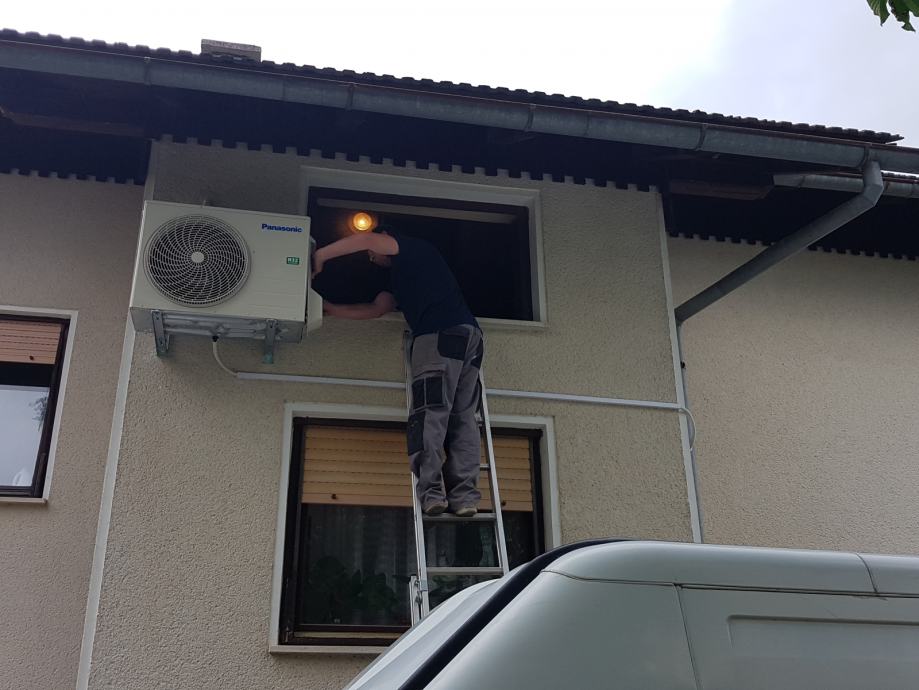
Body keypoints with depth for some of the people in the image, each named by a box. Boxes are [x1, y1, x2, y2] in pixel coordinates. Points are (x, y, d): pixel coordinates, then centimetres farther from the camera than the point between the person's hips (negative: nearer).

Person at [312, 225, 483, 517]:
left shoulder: (414, 247, 14)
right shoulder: (399, 280, 38)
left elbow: (367, 239, -3)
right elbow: (374, 309, 33)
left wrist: (320, 256, 2)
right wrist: (328, 308, 30)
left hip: (440, 334, -9)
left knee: (430, 412, -14)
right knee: (463, 416, -1)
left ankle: (432, 491, -23)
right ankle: (465, 495, -8)